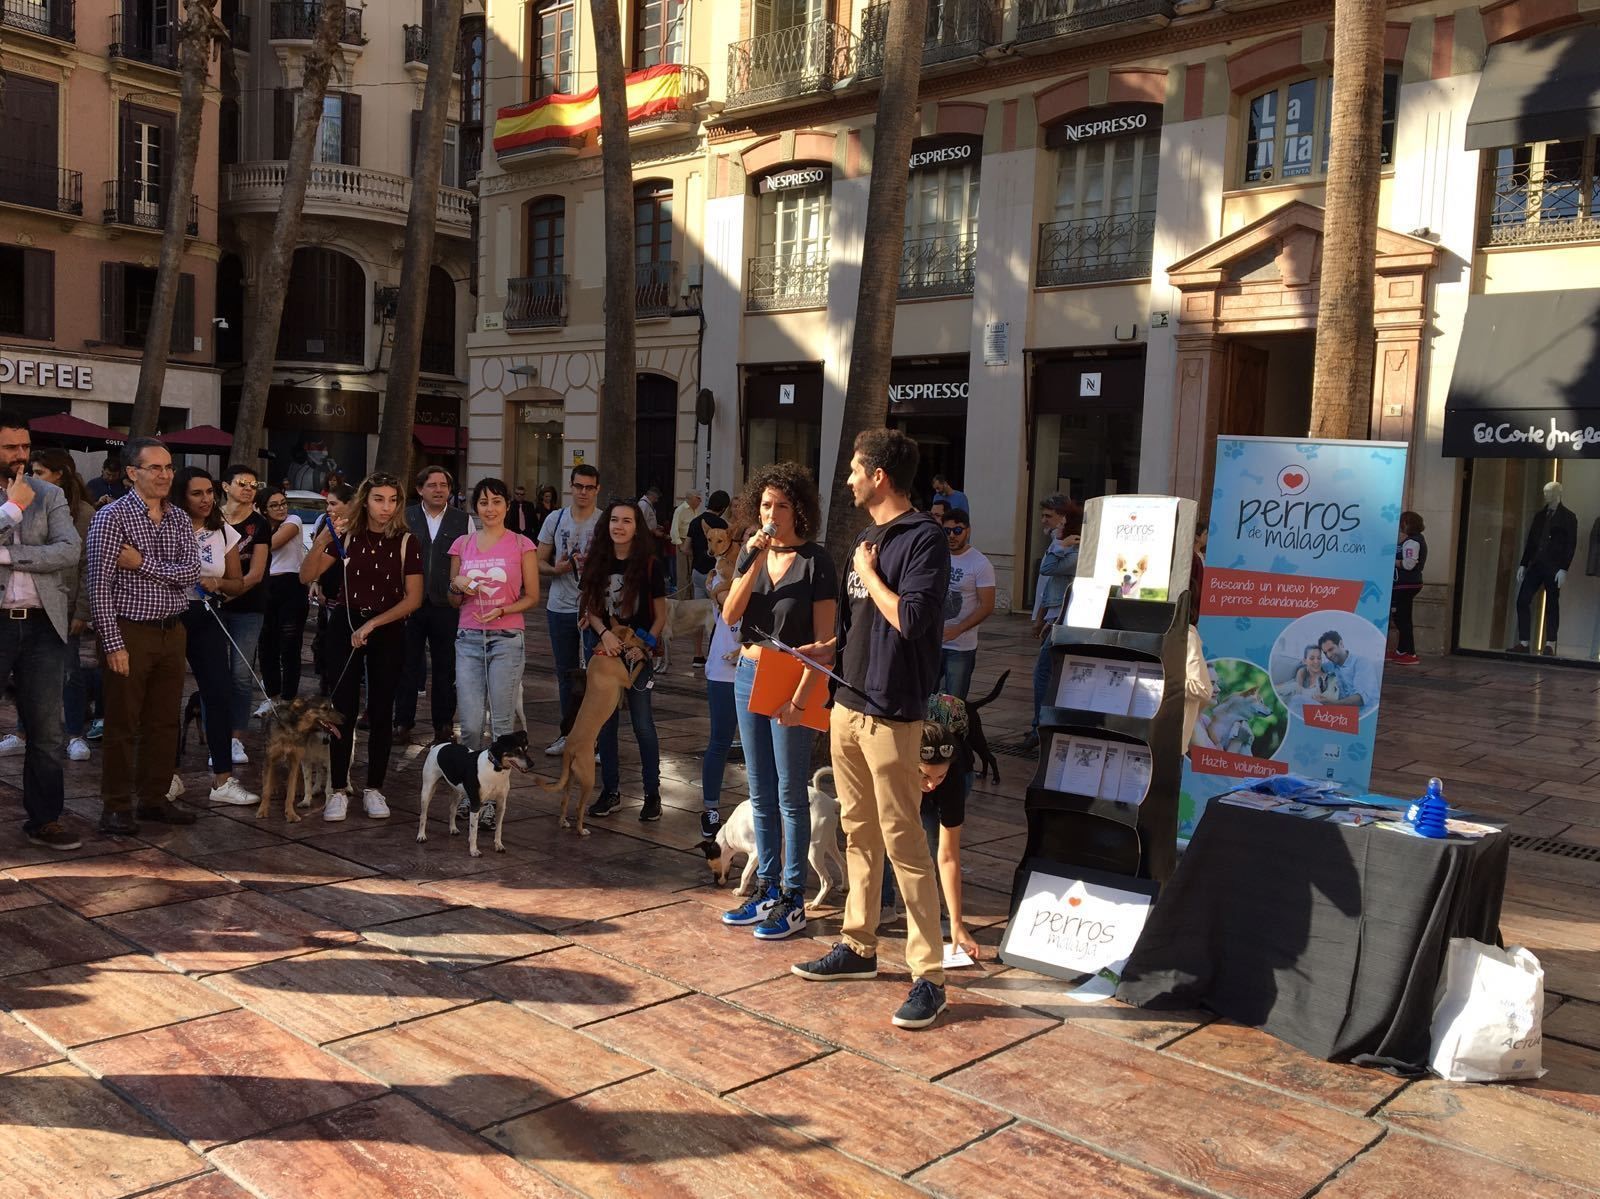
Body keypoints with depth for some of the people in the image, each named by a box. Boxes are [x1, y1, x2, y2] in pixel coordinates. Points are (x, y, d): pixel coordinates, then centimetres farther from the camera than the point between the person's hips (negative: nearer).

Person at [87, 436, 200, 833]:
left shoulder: (179, 519, 8)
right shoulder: (112, 516, -9)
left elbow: (191, 573, -4)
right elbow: (100, 587, -13)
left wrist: (142, 563, -16)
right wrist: (113, 644, -18)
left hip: (172, 632, 6)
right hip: (130, 633, -5)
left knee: (165, 722, 11)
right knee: (123, 724, 2)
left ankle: (153, 798, 23)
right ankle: (116, 807, 12)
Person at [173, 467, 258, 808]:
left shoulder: (225, 533, 7)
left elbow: (238, 583, 12)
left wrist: (218, 583, -8)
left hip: (207, 619, 3)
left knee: (220, 693, -4)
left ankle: (223, 780, -1)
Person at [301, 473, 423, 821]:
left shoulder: (406, 542, -3)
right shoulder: (347, 536, -1)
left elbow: (413, 599, -5)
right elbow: (306, 576, -6)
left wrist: (372, 624, -12)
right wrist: (322, 539, -21)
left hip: (388, 631, 0)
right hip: (345, 626, 0)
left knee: (380, 712, 5)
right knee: (343, 710, 0)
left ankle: (374, 789, 15)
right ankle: (339, 790, 7)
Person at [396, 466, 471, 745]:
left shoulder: (463, 521, 5)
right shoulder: (405, 518, 4)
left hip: (447, 605, 0)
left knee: (446, 668, 7)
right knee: (408, 664, 7)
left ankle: (444, 725, 17)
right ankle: (403, 721, 19)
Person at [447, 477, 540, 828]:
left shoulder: (522, 545, 2)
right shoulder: (462, 545, 10)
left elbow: (532, 596, 3)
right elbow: (453, 601, 17)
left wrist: (501, 610, -13)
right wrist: (458, 585, -5)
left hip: (507, 640, -2)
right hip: (469, 640, 2)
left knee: (501, 724, -2)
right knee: (471, 724, -2)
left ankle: (492, 799, 6)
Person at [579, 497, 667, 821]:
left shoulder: (649, 564, -6)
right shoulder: (597, 562, 3)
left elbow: (660, 615, -3)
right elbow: (590, 607, 6)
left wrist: (644, 645, -15)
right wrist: (604, 633, -12)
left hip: (637, 652, -3)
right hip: (604, 649, 3)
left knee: (642, 724, 0)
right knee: (605, 722, 9)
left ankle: (652, 795, 10)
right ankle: (610, 792, 20)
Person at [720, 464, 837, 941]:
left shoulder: (816, 561, -9)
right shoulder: (752, 553, 9)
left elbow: (824, 639, -12)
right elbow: (730, 615, -2)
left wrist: (800, 696, -19)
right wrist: (754, 563, -13)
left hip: (790, 679, -6)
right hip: (748, 674, 6)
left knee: (790, 794, 0)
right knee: (760, 791, 13)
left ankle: (793, 899, 8)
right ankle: (766, 889, 23)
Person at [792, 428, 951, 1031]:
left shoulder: (923, 537, -12)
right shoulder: (868, 537, 14)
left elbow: (911, 617, -24)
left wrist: (869, 574, -10)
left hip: (891, 714, -9)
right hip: (848, 704, 9)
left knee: (904, 844, -6)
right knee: (858, 834, 16)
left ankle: (929, 976, 1)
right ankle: (858, 947, 28)